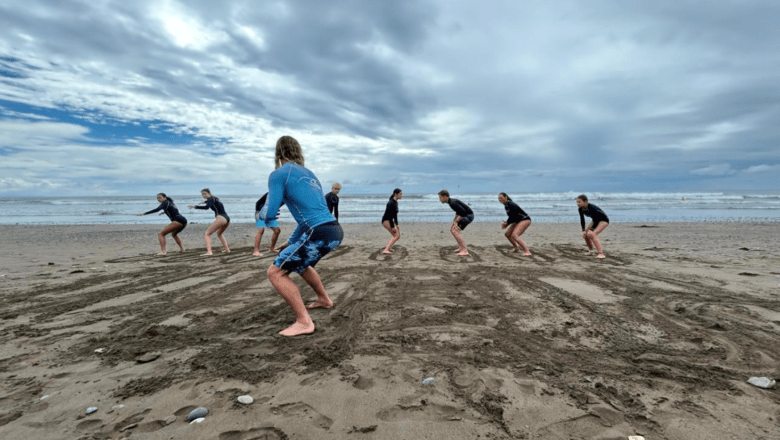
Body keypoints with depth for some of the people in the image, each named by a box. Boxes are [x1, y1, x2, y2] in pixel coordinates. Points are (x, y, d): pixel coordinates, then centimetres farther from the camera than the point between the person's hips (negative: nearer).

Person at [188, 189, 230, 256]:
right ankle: (227, 249, 27)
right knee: (219, 233, 32)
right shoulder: (215, 199, 25)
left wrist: (195, 206, -16)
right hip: (227, 218, 9)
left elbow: (207, 207, -20)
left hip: (221, 218, -9)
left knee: (207, 234, -4)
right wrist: (205, 202, 44)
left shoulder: (211, 198, 0)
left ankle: (209, 251, -20)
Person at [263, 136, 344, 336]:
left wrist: (263, 216, 22)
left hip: (319, 233, -8)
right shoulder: (309, 174, 23)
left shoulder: (279, 175, -1)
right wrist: (291, 241, 35)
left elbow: (270, 214, -3)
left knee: (276, 272, 0)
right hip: (335, 231, 8)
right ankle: (324, 299, 43)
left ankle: (304, 322, -5)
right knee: (299, 263, 32)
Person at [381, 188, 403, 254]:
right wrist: (392, 227, -25)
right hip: (386, 221, -10)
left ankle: (388, 247, 32)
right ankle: (386, 250, -25)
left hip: (390, 221, 10)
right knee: (396, 236, -19)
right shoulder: (391, 203, -21)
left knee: (398, 236, 18)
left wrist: (396, 225, 19)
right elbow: (389, 216, -24)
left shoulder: (396, 202, 9)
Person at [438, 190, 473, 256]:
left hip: (468, 215, -10)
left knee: (455, 231, -18)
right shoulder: (451, 201, 9)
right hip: (465, 215, 10)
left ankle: (465, 251, -17)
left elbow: (463, 212, -26)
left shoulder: (452, 203, -22)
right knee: (452, 229, 16)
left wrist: (456, 221, -18)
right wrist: (454, 220, 9)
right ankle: (461, 247, 20)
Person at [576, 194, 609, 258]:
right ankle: (590, 251, 18)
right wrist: (583, 230, -12)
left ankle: (601, 253, -26)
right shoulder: (580, 209, -13)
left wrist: (590, 230, -27)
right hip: (595, 220, 7)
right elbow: (582, 220, -4)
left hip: (604, 220, -7)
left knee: (593, 234, -26)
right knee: (585, 235, -3)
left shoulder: (591, 208, -33)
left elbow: (595, 220, -27)